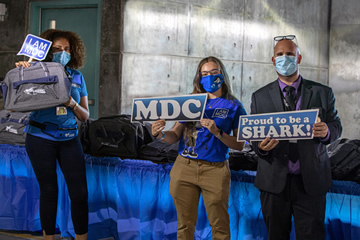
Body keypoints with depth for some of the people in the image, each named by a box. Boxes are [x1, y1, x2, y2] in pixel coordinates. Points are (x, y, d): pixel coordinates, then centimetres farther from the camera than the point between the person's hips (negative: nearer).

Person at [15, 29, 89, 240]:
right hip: (41, 138, -2)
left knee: (80, 192, -3)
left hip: (69, 139, 3)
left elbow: (85, 116, 10)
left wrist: (72, 104, -11)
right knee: (49, 191, 4)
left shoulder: (76, 77, 8)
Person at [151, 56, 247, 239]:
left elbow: (239, 144, -1)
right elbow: (175, 136, 9)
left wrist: (217, 132, -16)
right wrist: (160, 134, -12)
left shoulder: (233, 106, 4)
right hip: (184, 167, 2)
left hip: (214, 169, -2)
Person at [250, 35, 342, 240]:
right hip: (274, 180, 1)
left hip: (311, 181, -1)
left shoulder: (322, 93, 5)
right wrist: (261, 146, -16)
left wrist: (326, 132, -17)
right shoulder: (260, 97, 7)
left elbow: (336, 126, 8)